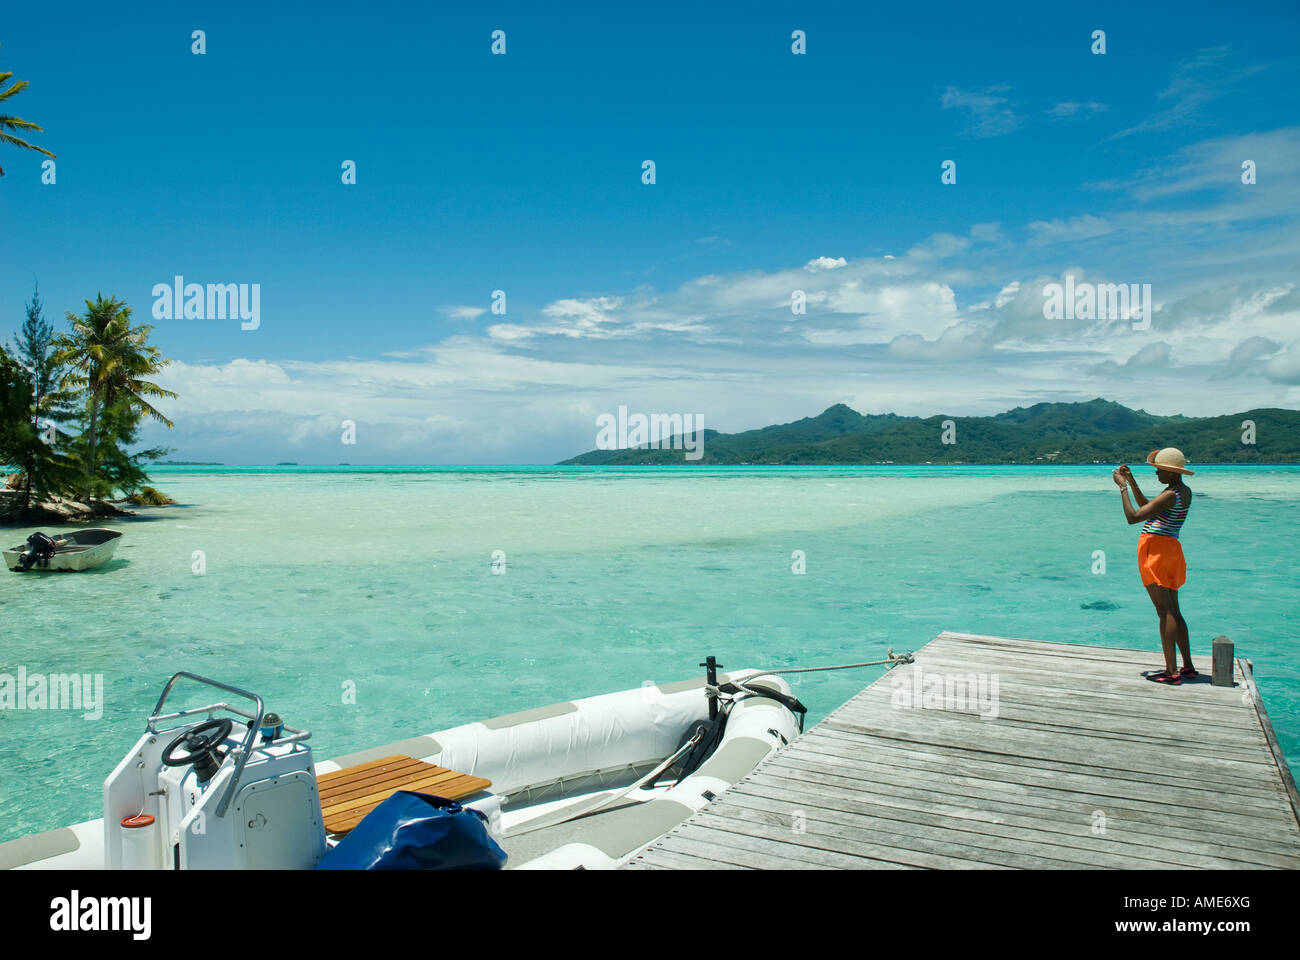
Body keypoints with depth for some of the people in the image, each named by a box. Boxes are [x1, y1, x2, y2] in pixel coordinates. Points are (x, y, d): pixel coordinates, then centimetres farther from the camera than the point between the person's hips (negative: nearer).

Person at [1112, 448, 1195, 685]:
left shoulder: (1170, 495, -17)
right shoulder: (1185, 491, 13)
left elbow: (1133, 517, -20)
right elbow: (1148, 508, 23)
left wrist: (1122, 487, -11)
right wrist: (1131, 482, 19)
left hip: (1156, 549, -10)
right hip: (1170, 548, 10)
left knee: (1165, 611, -9)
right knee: (1174, 612, 13)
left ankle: (1171, 671, -9)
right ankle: (1188, 667, 18)